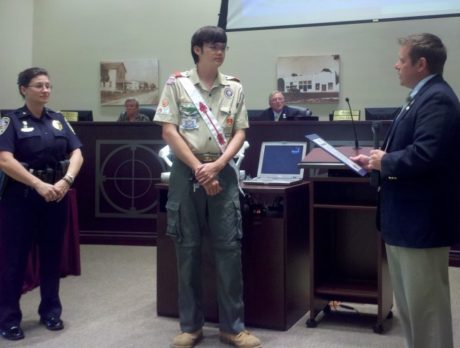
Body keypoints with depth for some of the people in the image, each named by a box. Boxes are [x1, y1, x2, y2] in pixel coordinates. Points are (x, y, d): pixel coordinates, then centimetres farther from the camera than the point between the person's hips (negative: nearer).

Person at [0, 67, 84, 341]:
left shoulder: (59, 120, 10)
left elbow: (77, 154, 3)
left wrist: (66, 181, -16)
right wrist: (39, 185, -23)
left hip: (57, 195, 4)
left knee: (52, 255, 10)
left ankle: (50, 311, 23)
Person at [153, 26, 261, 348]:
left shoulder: (234, 87, 8)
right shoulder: (177, 84, 1)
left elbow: (239, 133, 4)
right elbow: (169, 131, -5)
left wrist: (217, 165, -12)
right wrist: (198, 168, -11)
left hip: (223, 172, 2)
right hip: (186, 172, -1)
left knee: (229, 248, 1)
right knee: (188, 249, 5)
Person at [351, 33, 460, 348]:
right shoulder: (424, 96, 14)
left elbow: (425, 155, -30)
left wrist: (384, 162, -15)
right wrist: (377, 161, 5)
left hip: (422, 220, -11)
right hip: (407, 218, 11)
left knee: (426, 305, 2)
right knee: (410, 304, 21)